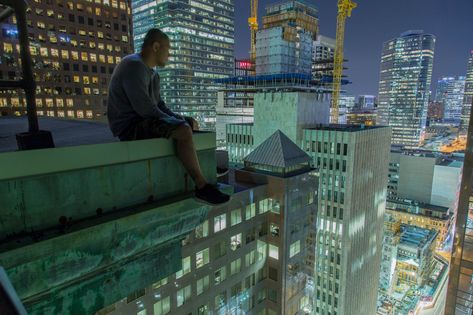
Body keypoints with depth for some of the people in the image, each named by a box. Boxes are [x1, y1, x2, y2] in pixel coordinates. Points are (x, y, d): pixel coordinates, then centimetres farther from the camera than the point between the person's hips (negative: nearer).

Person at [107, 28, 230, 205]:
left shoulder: (152, 74, 16)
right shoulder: (134, 66, -15)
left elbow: (160, 106, 16)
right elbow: (145, 109, -23)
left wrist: (183, 119, -1)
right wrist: (181, 122, -14)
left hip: (144, 123, 11)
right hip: (130, 126, -11)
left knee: (187, 127, 9)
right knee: (183, 131, -28)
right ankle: (202, 187, -21)